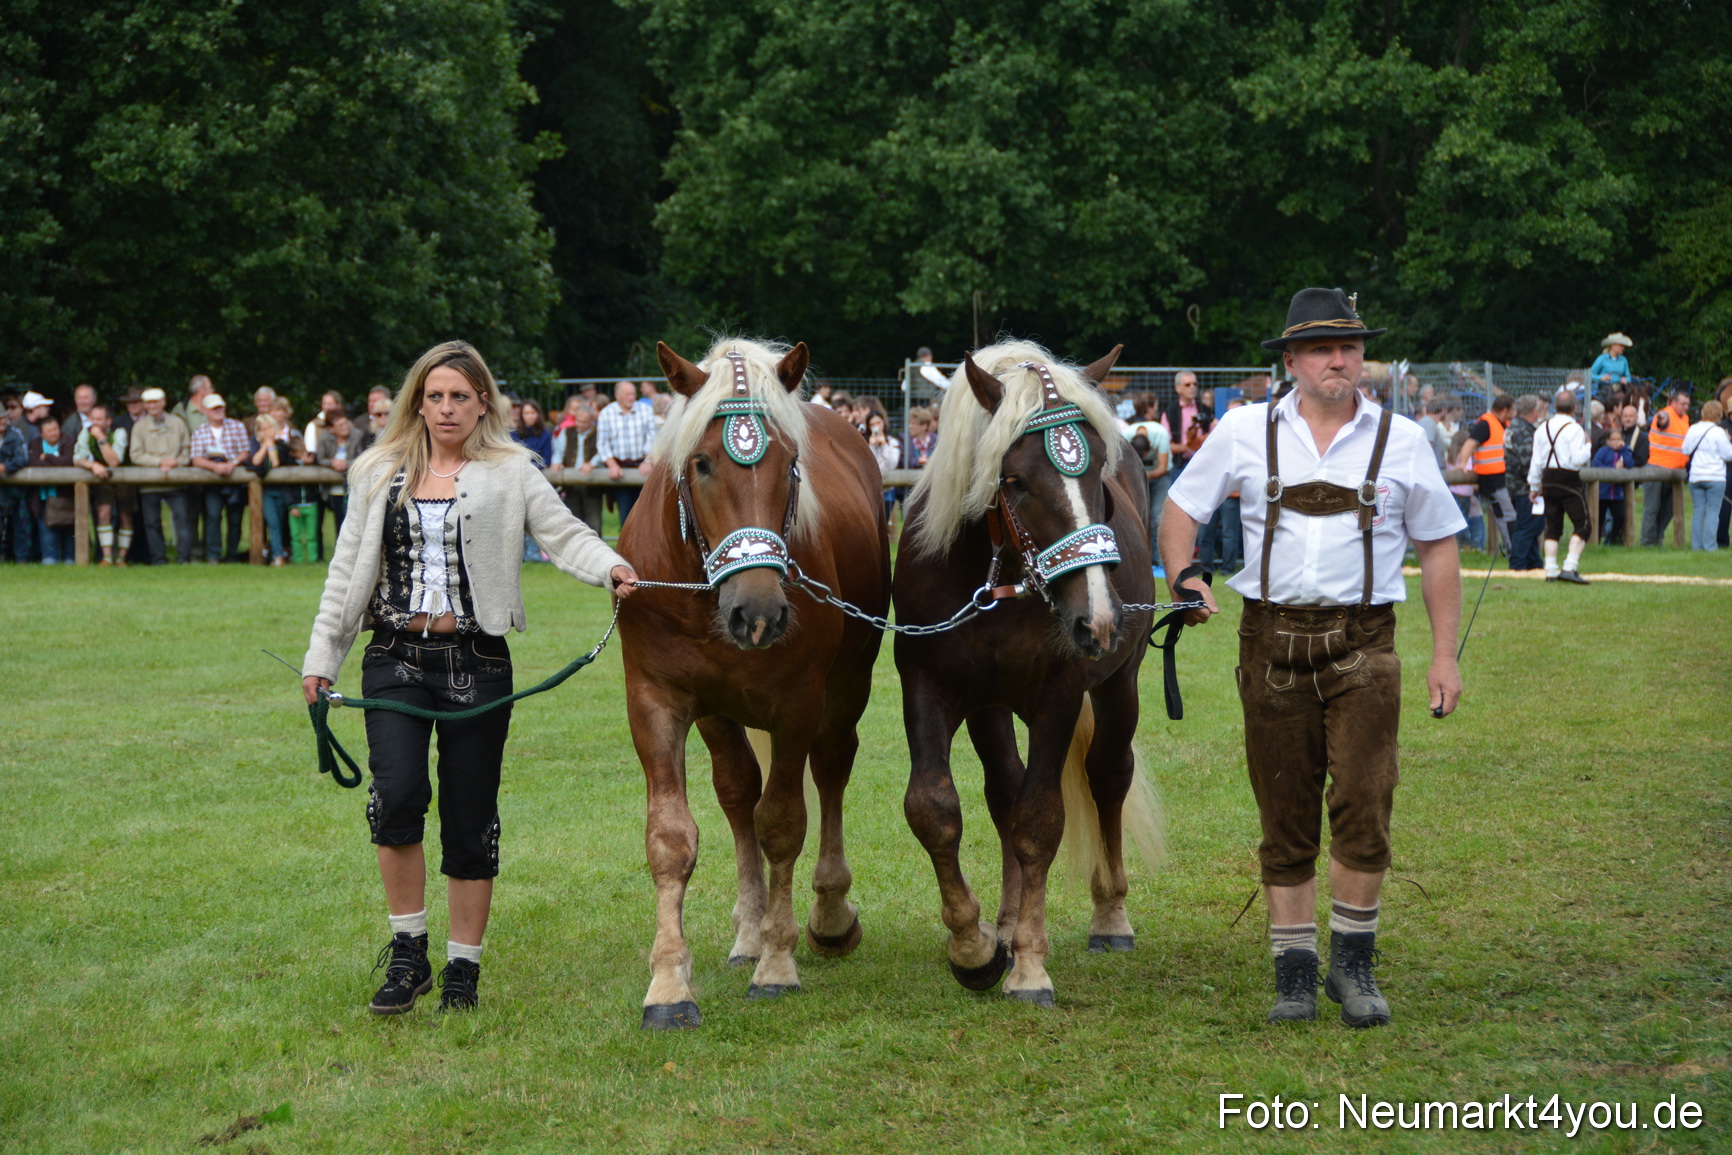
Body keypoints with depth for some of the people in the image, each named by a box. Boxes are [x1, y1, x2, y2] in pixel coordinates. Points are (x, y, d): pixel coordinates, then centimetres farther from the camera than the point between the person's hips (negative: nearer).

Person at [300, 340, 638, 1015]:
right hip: (395, 659, 1)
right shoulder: (380, 475, 11)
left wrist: (610, 568, -28)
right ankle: (407, 954, -3)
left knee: (470, 819, 3)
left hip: (475, 661, -1)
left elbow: (564, 535, -7)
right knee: (398, 795, -18)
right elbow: (346, 571, 15)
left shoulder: (510, 473, 4)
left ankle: (464, 969, 15)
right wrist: (321, 657, 11)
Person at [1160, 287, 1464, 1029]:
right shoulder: (1245, 433, 4)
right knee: (1285, 819, 6)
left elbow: (1437, 548, 10)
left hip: (1363, 644, -1)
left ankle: (1353, 963, 5)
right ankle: (1294, 972, 15)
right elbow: (1181, 507, 14)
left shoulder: (1400, 441, 5)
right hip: (1272, 643, 1)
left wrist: (1444, 655, 6)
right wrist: (1182, 577, -5)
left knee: (1363, 803, -11)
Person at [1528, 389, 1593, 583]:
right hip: (1569, 480, -6)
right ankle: (1570, 568, -12)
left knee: (1552, 527, 11)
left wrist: (1534, 486, 18)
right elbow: (1577, 459, -18)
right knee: (1582, 524, 0)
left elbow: (1536, 460, 9)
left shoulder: (1542, 429, 7)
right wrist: (1589, 446, 0)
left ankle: (1551, 571, 9)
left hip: (1548, 480, 6)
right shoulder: (1574, 429, -11)